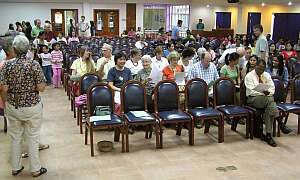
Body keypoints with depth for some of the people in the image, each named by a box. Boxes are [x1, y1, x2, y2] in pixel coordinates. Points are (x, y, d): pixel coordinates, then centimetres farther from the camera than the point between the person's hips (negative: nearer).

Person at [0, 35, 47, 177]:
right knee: (33, 138, 9)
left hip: (12, 106, 3)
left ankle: (15, 168, 30)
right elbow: (41, 88, -15)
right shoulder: (34, 64, -14)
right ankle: (35, 169, 19)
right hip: (32, 106, -3)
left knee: (15, 138, 17)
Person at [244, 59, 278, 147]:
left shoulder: (267, 75, 17)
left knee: (271, 107, -31)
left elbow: (272, 88, 11)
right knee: (270, 100, -34)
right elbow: (251, 91, -10)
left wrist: (268, 92, -11)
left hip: (267, 97, 5)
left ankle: (268, 135, -29)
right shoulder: (249, 76, 0)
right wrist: (263, 93, -22)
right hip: (253, 99, -5)